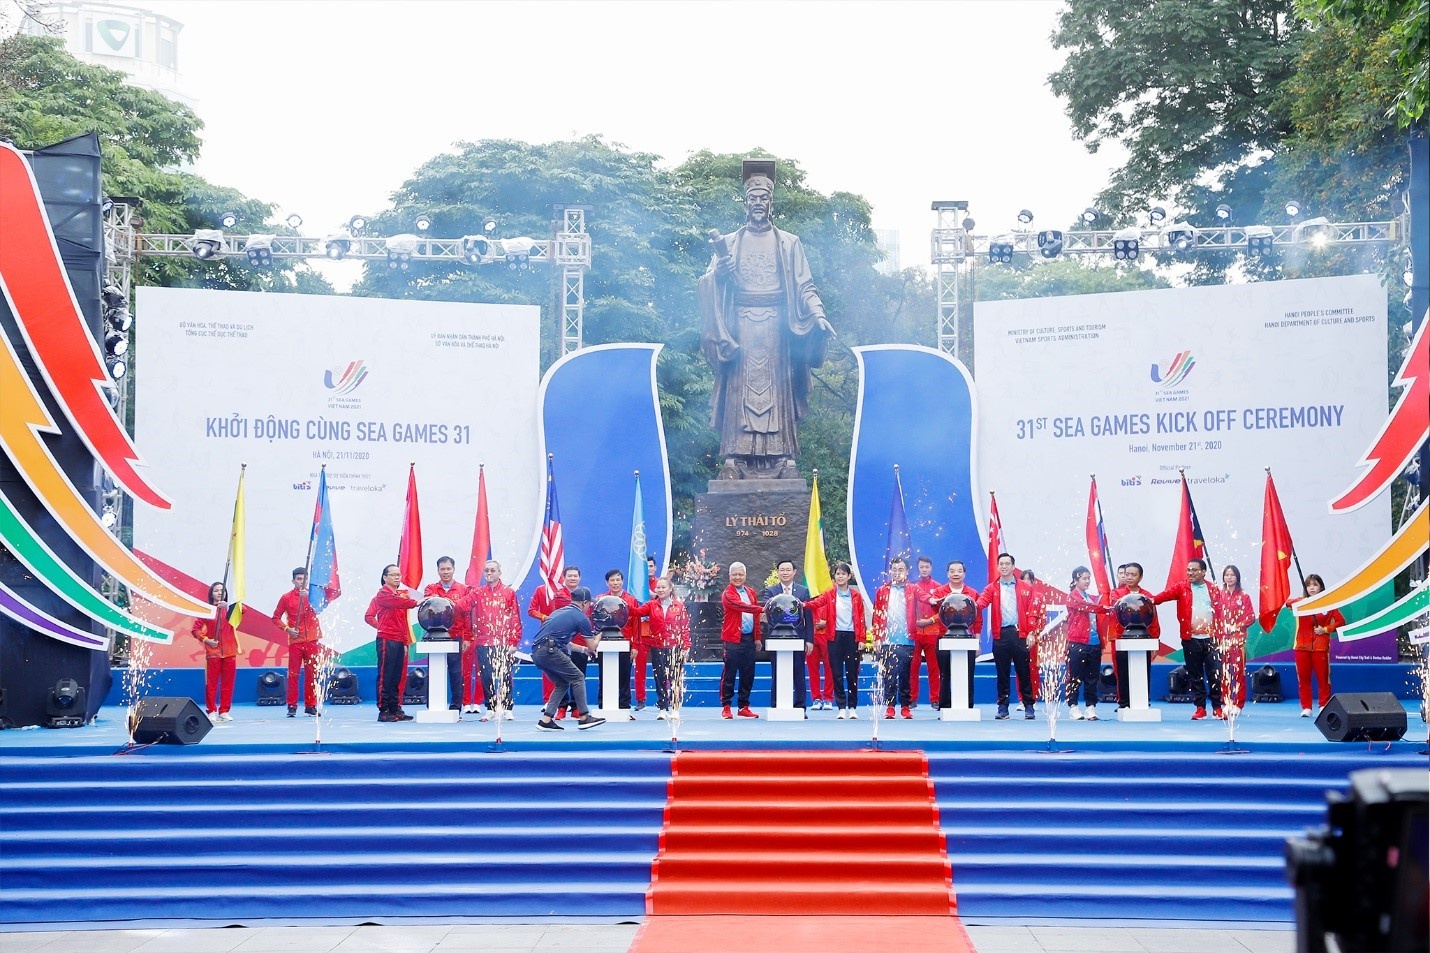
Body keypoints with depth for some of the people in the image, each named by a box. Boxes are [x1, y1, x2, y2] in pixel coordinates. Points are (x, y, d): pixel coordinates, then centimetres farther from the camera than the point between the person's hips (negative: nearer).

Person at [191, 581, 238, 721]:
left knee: (228, 683, 3)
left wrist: (227, 607, -32)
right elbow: (195, 629, 2)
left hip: (229, 652, 2)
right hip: (213, 652, -2)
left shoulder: (230, 609, 8)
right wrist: (205, 639, -10)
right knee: (211, 683, -1)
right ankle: (211, 711, 4)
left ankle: (224, 711, 10)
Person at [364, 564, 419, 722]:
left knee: (397, 677, 8)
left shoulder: (402, 594, 19)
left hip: (400, 641, 7)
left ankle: (395, 709, 11)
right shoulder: (382, 594, -3)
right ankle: (383, 711, -5)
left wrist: (405, 642, 14)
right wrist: (416, 603, -31)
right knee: (385, 676, -6)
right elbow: (396, 602, -24)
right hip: (386, 640, -7)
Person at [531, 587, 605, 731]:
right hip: (549, 650, -8)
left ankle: (546, 720, 11)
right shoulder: (581, 618, 1)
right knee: (578, 677, 5)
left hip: (536, 652, 8)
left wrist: (583, 649, 40)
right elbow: (592, 647, 10)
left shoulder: (560, 611, 25)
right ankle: (583, 717, 4)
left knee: (562, 683, 18)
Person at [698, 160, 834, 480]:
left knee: (777, 387, -5)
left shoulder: (789, 243, 12)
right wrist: (718, 274, -17)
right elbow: (706, 285, 6)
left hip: (776, 325, 0)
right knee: (739, 388, -6)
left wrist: (819, 315, -11)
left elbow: (805, 287, 6)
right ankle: (734, 458, -9)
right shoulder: (728, 243, 12)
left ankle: (784, 457, -7)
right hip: (741, 325, 0)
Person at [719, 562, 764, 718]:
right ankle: (726, 707, 3)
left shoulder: (751, 592, 15)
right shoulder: (728, 594, -5)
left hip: (749, 639, 6)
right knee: (729, 674, -3)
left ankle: (744, 707, 15)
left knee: (748, 674, 7)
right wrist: (761, 609, -32)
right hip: (732, 639, -6)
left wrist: (757, 638, 14)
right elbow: (740, 605, -22)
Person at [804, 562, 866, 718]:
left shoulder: (856, 596, 6)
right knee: (837, 673, 0)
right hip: (835, 637, 0)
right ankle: (841, 708, 5)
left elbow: (861, 618, 5)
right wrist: (804, 604, -34)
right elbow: (817, 603, -14)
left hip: (852, 637, 0)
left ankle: (853, 708, 11)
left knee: (852, 673, 3)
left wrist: (861, 639, -2)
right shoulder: (829, 595, 5)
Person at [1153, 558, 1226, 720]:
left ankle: (1217, 708, 9)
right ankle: (1200, 708, 12)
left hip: (1211, 639, 0)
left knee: (1215, 674, 1)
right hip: (1190, 639, 0)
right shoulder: (1181, 588, 4)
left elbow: (1220, 614, 5)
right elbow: (1167, 593, -14)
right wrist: (1153, 599, -34)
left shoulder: (1214, 590, 8)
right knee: (1195, 675, 5)